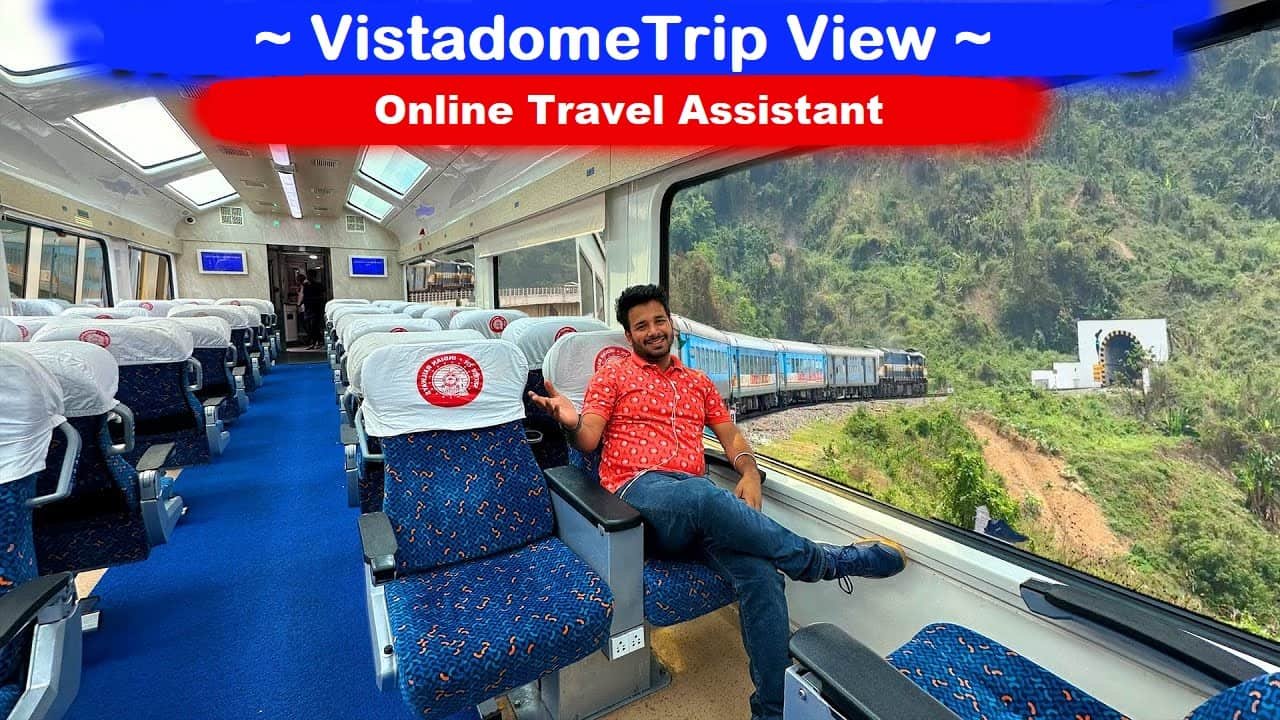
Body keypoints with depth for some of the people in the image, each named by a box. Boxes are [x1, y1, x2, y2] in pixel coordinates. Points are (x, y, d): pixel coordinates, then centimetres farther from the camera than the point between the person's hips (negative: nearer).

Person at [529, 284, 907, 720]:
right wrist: (571, 421, -23)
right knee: (705, 497, -38)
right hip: (642, 492, -4)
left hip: (698, 496, 4)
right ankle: (826, 560, -15)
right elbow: (588, 441, 2)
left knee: (760, 572, -25)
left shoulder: (698, 381, 24)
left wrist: (749, 472, 1)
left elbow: (731, 435, 22)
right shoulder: (611, 377, 12)